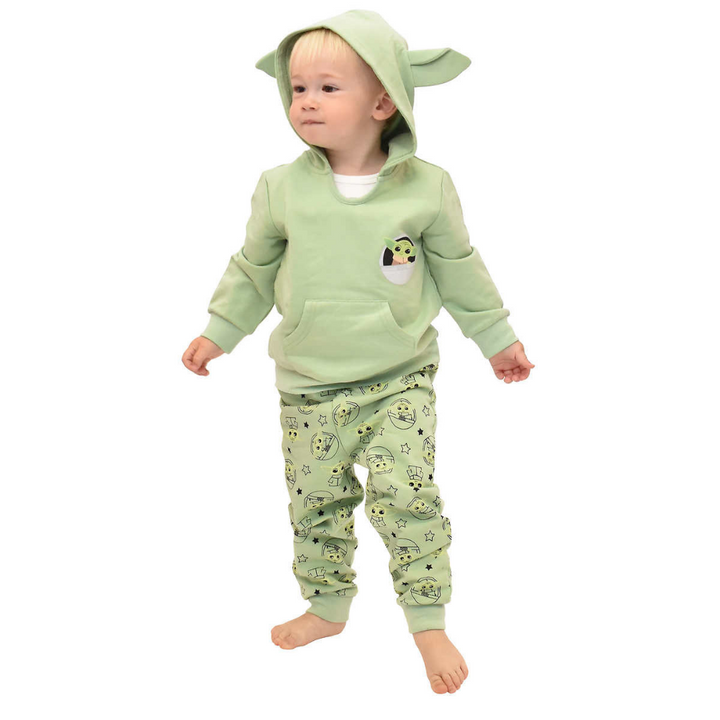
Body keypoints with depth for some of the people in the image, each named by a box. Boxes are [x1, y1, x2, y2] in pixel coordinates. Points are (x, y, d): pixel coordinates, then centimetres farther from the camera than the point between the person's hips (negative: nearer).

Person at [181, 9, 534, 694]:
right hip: (308, 388, 3)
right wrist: (219, 331, 12)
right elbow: (253, 269, 11)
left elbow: (459, 268, 6)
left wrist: (497, 338, 12)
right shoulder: (280, 188, -4)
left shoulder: (426, 186, -7)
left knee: (407, 498, -9)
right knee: (315, 503, 12)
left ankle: (428, 623, 9)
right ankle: (327, 607, 34)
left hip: (400, 381, -2)